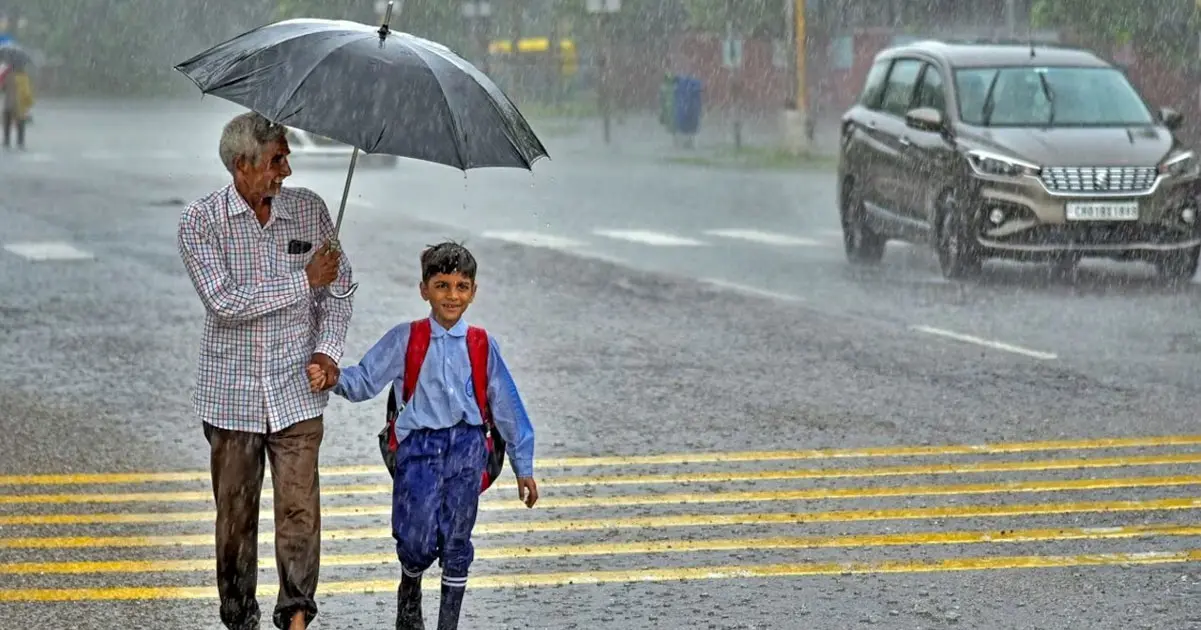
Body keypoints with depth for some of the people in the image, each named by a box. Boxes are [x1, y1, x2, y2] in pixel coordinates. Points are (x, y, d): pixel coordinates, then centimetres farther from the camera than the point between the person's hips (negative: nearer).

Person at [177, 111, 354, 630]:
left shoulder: (309, 209, 2)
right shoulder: (201, 221, -8)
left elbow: (339, 286, 11)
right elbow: (223, 302, -19)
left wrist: (328, 347, -5)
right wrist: (304, 281, -17)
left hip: (296, 392, 1)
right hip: (231, 393, -1)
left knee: (299, 506, -8)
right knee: (235, 512, 8)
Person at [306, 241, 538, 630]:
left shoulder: (482, 346, 5)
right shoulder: (404, 340, 2)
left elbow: (507, 407, 10)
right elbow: (366, 380, 1)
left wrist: (523, 468, 12)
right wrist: (334, 379, -20)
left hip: (466, 448, 2)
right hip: (419, 447, -2)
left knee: (456, 544, 5)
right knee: (417, 541, -9)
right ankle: (409, 597, 24)